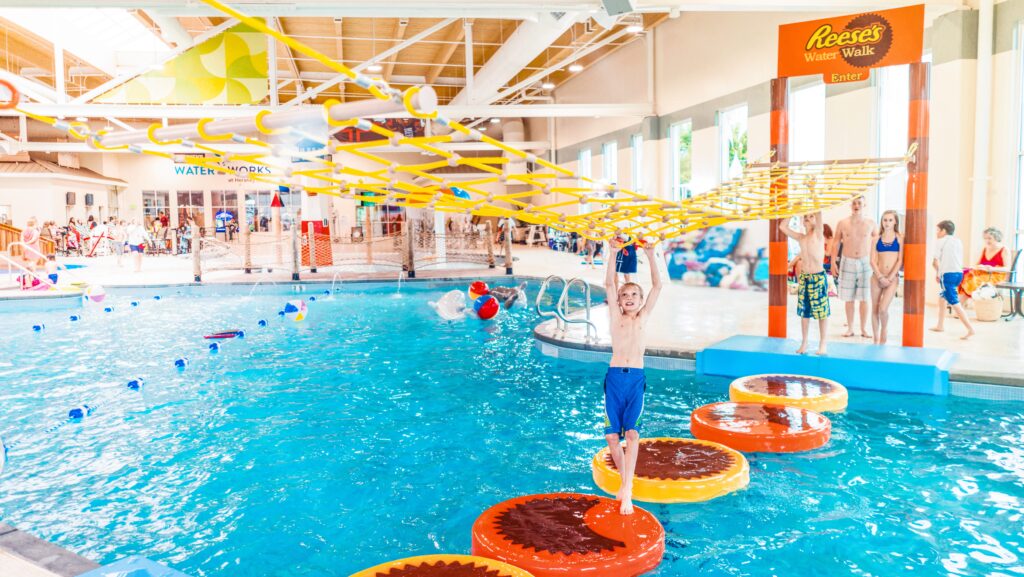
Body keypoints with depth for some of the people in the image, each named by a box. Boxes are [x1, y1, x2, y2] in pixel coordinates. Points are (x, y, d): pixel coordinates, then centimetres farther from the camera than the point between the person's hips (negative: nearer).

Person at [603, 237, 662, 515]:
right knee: (612, 434, -2)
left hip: (636, 378, 0)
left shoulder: (644, 317, 13)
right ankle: (625, 480, 20)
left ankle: (627, 491, -14)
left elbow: (657, 286, 6)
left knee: (632, 432, -14)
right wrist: (614, 252, -4)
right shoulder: (615, 317, 11)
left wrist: (650, 255, 0)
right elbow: (609, 285, 2)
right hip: (614, 377, 0)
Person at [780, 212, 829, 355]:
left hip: (819, 277, -5)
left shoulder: (818, 233, -2)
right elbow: (782, 226, 9)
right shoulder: (801, 237, 10)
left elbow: (819, 215, -16)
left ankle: (823, 344, 8)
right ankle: (804, 343, 18)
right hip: (804, 278, 5)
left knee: (822, 312, 2)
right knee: (804, 312, 10)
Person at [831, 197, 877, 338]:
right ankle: (850, 328, 14)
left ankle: (864, 329, 11)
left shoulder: (870, 224, 1)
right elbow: (836, 243, 5)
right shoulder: (842, 223, 1)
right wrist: (833, 263, -1)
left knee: (864, 299, 2)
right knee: (849, 299, 4)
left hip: (865, 263, 0)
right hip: (848, 263, 0)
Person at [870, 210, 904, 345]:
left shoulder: (900, 238, 1)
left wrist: (890, 278, -10)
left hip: (893, 277, -2)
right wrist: (880, 277, -10)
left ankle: (884, 331, 17)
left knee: (883, 309, -13)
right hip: (877, 277, 2)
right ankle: (876, 340, 18)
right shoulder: (877, 238, 6)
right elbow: (873, 261, 1)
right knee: (874, 309, 5)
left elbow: (900, 260, -3)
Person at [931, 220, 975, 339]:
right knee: (942, 296, 25)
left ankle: (970, 329, -19)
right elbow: (960, 261, 12)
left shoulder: (941, 241, -1)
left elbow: (935, 261, -8)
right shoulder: (958, 241, 18)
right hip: (959, 273, 8)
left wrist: (937, 272, 11)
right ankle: (940, 325, 30)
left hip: (948, 274, -8)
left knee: (954, 303, -10)